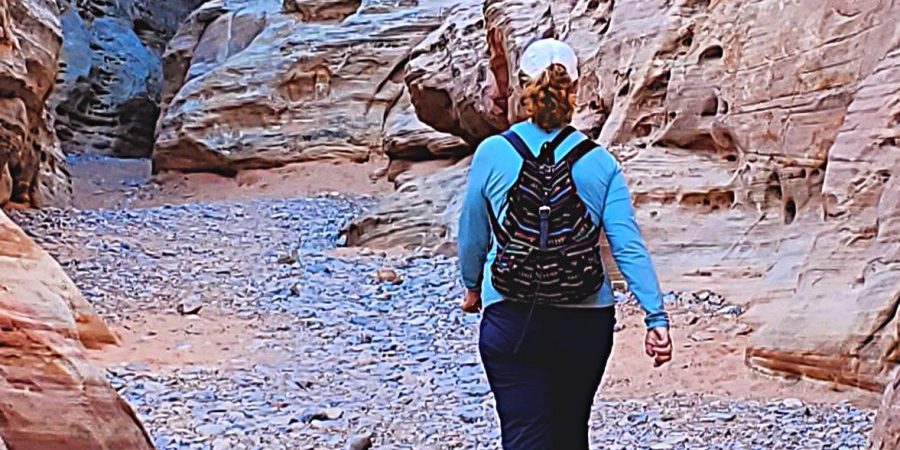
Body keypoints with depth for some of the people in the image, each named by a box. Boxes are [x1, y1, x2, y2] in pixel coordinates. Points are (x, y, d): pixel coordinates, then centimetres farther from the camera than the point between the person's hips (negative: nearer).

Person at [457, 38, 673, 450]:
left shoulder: (493, 154, -6)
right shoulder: (599, 163, -3)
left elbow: (472, 233, 5)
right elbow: (629, 247, -9)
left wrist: (472, 287, 22)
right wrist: (656, 317, -7)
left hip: (512, 323, -2)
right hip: (586, 323, 2)